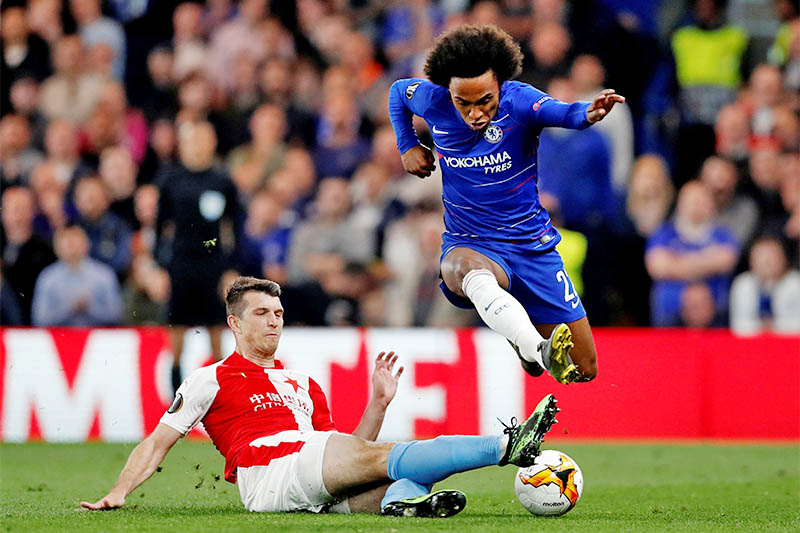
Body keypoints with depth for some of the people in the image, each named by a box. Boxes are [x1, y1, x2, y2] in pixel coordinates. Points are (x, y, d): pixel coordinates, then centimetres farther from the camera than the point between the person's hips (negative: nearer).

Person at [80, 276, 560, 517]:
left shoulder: (304, 386, 33)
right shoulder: (211, 380, 17)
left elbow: (347, 458, 28)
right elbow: (157, 444, 15)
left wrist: (378, 403, 16)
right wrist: (118, 494, 1)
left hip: (317, 496, 6)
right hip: (268, 474, -6)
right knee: (384, 457, -24)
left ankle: (402, 500, -59)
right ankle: (507, 446, -38)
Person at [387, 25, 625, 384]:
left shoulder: (519, 101, -16)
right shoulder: (433, 102, -8)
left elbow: (561, 112, -39)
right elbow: (397, 91, 17)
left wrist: (588, 113, -61)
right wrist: (407, 146, 6)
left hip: (531, 245, 1)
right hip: (468, 246, 0)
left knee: (584, 371, 1)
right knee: (470, 270, -42)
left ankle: (522, 337, 34)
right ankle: (539, 352, -63)